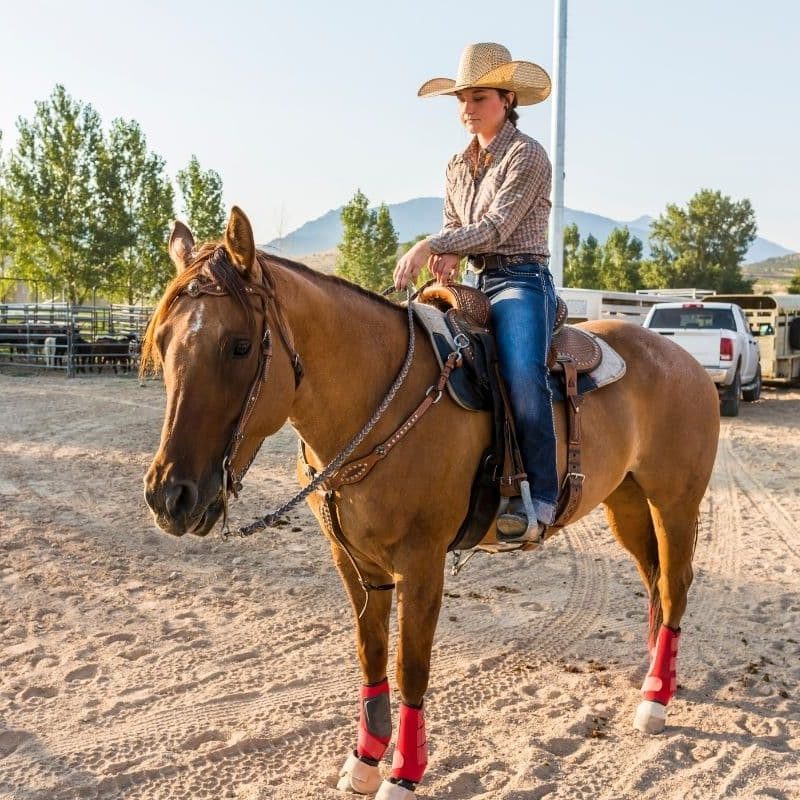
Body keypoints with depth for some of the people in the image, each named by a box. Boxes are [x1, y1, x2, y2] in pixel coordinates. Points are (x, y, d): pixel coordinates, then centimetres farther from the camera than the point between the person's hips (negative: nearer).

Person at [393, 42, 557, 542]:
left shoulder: (527, 155, -5)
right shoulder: (459, 166, 17)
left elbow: (496, 227, -15)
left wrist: (430, 246, -22)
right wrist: (447, 256, -7)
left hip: (521, 280, -8)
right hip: (473, 283, 8)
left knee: (522, 376, -32)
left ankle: (539, 498, -27)